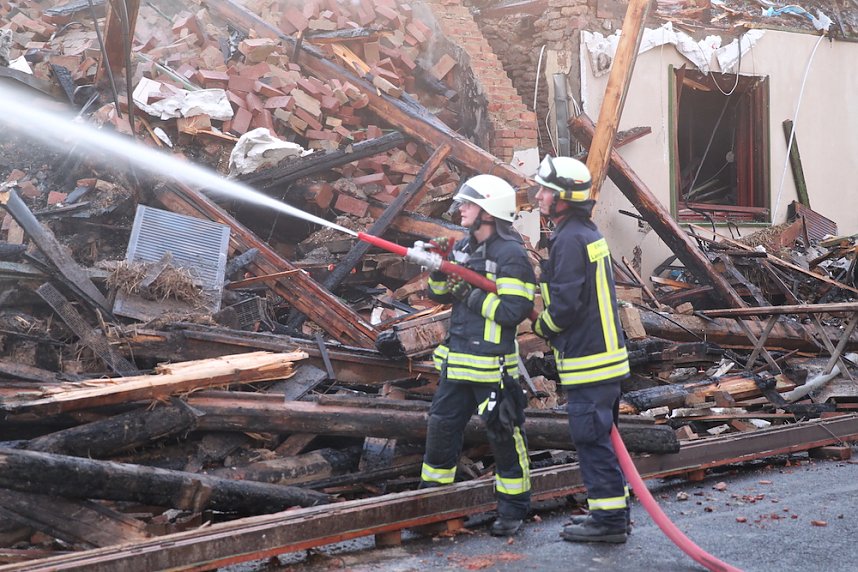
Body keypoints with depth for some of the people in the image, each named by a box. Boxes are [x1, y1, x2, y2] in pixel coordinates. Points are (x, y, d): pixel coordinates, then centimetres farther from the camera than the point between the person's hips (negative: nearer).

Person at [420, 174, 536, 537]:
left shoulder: (511, 254, -14)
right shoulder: (463, 247, 10)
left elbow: (513, 310, -22)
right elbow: (438, 294, 16)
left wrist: (470, 293, -18)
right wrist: (440, 267, -3)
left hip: (493, 366, -8)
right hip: (457, 361, 8)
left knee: (504, 434, 3)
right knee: (441, 426, 14)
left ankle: (513, 507, 16)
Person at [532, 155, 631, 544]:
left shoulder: (569, 239, -18)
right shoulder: (588, 233, 14)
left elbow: (565, 305, -21)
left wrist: (541, 326, -4)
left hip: (587, 361, -10)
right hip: (606, 354, 10)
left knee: (592, 439, -3)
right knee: (601, 437, 17)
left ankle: (609, 520, 4)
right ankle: (613, 511, 26)